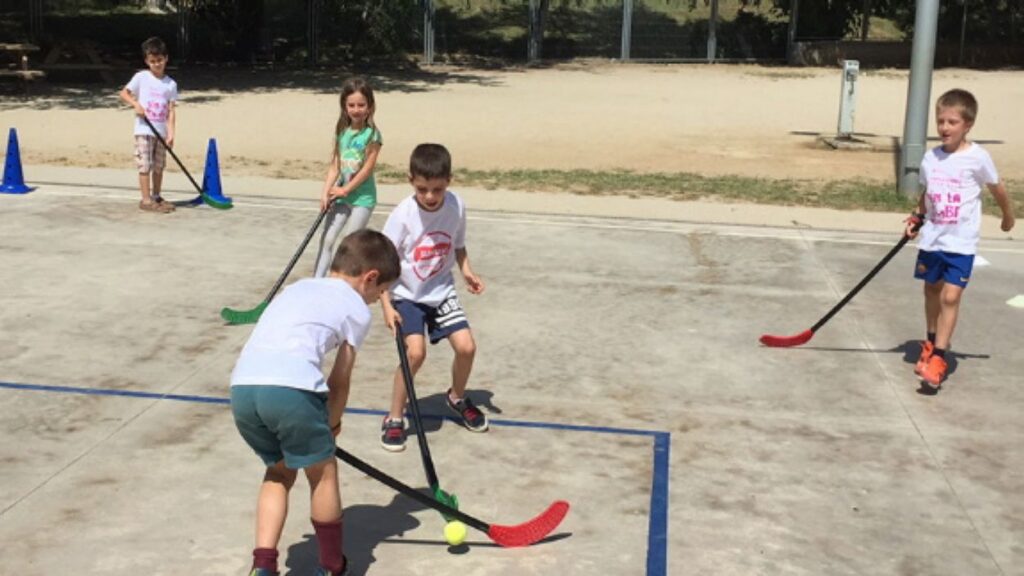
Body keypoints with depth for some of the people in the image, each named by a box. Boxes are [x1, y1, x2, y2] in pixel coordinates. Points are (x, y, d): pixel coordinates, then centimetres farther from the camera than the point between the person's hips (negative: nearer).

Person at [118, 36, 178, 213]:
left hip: (161, 132, 3)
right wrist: (136, 104, -16)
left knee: (159, 166, 10)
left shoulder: (171, 84, 5)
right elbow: (124, 93, 3)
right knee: (145, 166, -5)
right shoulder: (141, 77, -1)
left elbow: (171, 111, 0)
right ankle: (146, 200, -1)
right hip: (144, 130, -3)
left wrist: (171, 133, -8)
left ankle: (156, 197, 22)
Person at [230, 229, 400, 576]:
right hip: (291, 388, -6)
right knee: (323, 472, 16)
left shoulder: (299, 287, 32)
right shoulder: (357, 309, 15)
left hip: (242, 387, 6)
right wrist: (332, 424, 33)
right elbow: (339, 382, 15)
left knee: (279, 472, 25)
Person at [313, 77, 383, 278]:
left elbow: (367, 169, -14)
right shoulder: (341, 132, 4)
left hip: (362, 196, -5)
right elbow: (335, 166, 2)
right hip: (341, 194, 5)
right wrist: (326, 193, -8)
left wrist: (345, 190, -10)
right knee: (327, 240, 4)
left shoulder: (372, 134, -11)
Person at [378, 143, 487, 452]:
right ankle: (394, 419, -2)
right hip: (406, 295, -4)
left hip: (441, 291, 4)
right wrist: (386, 305, -23)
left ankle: (457, 398, 27)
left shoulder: (457, 206, -10)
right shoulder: (403, 215, -21)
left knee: (466, 347, -6)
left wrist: (467, 271, -9)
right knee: (415, 352, -21)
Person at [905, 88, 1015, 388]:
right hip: (931, 238, 4)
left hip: (961, 242, -4)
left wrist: (1008, 216, 18)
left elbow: (997, 189, 5)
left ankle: (938, 358, -10)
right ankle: (932, 343, 34)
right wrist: (916, 217, 3)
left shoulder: (977, 158, -11)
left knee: (951, 296, -11)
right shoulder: (931, 157, 1)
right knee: (932, 290, 15)